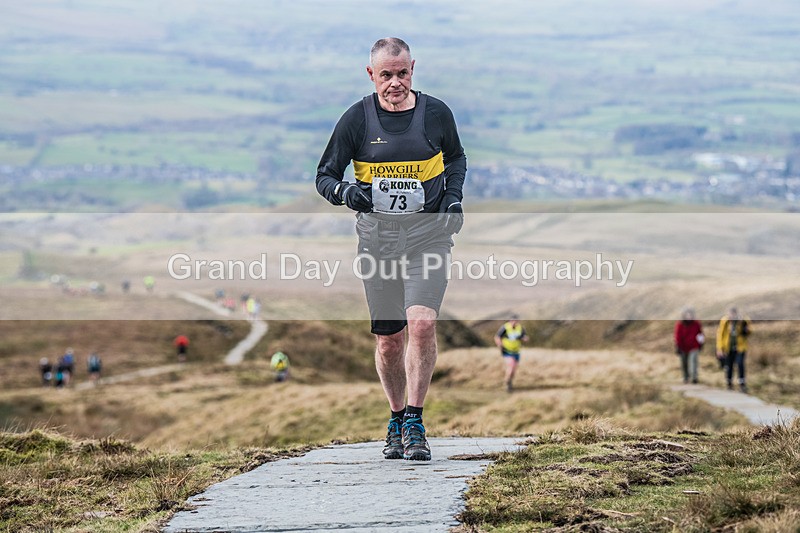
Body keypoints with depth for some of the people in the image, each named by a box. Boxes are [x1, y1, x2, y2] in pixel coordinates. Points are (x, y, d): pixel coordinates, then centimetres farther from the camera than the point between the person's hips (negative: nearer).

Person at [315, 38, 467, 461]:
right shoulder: (357, 119, -2)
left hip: (428, 232, -1)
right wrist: (345, 192, -19)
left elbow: (456, 159, 20)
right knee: (388, 339, 5)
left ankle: (415, 424, -11)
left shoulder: (436, 113, 0)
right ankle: (396, 420, 26)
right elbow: (325, 175, 3)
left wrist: (453, 197, 3)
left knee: (422, 323, -19)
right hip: (378, 235, 1)